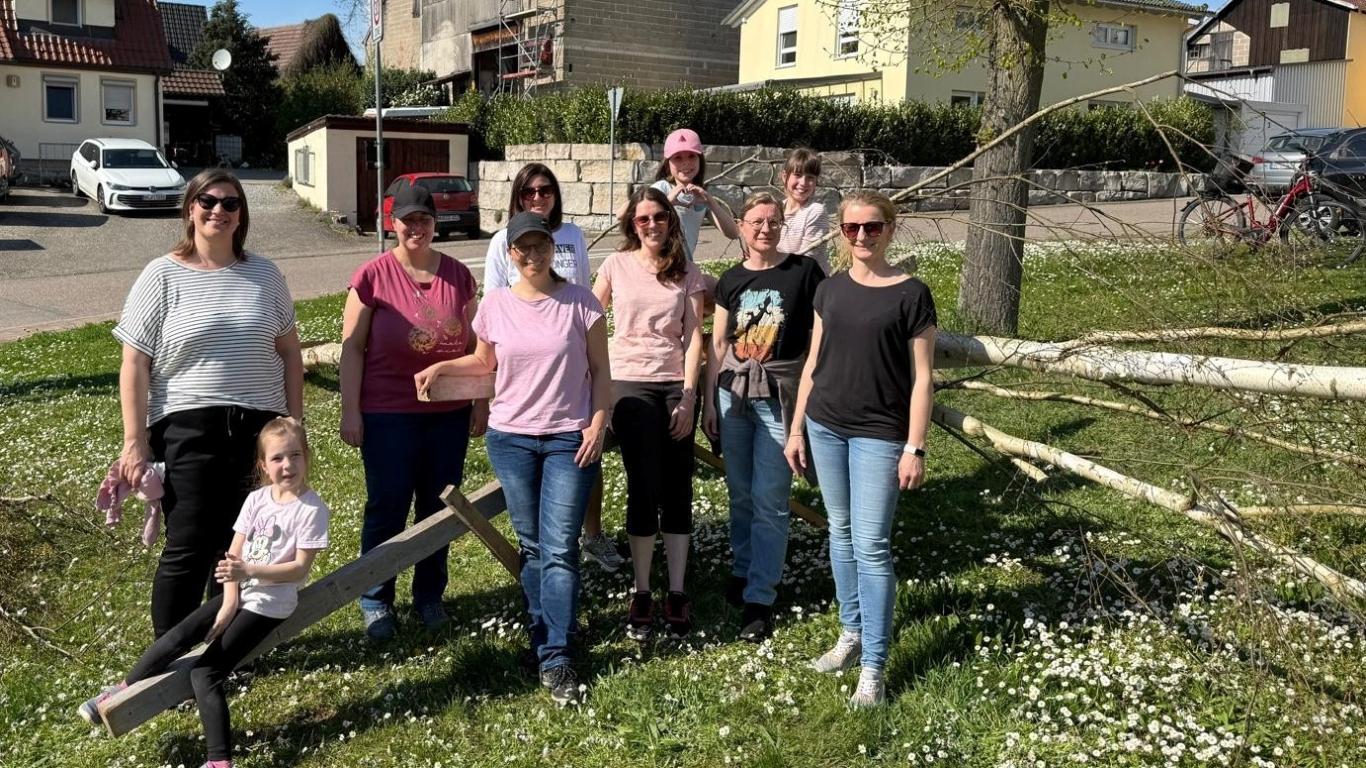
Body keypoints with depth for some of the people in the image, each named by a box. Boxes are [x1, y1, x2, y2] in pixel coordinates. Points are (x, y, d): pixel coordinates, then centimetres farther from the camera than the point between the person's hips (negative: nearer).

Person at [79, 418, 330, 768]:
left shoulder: (311, 508, -15)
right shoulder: (256, 499, 2)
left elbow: (300, 567, -16)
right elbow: (233, 555, 2)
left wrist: (248, 571, -26)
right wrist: (229, 603, -8)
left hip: (269, 604, -6)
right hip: (240, 592, 6)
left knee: (204, 672, -13)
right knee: (175, 638, -3)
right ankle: (122, 690, 20)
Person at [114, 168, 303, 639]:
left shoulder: (264, 275, 8)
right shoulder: (162, 276, -1)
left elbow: (289, 352, 12)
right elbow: (135, 364, -2)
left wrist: (295, 423, 6)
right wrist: (135, 442, -8)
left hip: (261, 430, 3)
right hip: (189, 430, -3)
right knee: (188, 549, -2)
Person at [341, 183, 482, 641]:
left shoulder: (458, 275, 5)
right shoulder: (373, 275, -5)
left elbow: (474, 343, 11)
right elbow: (352, 347, -4)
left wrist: (480, 402, 9)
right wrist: (350, 411, -7)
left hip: (449, 414, 3)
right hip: (388, 414, -3)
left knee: (439, 507, 11)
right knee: (387, 508, 5)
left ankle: (430, 595, 27)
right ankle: (376, 601, 21)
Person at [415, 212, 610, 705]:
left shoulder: (579, 302, -5)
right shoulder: (495, 305, 2)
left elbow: (600, 370, 0)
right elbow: (484, 361, 18)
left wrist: (598, 422, -10)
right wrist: (440, 368, 3)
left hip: (569, 439, -2)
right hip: (511, 439, 3)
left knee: (559, 549, -6)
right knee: (531, 547, 10)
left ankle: (555, 659, -3)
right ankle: (546, 637, 23)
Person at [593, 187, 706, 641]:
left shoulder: (687, 273, 6)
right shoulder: (617, 266, 4)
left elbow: (693, 337, 1)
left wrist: (688, 396, -7)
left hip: (676, 386, 1)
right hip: (630, 384, -1)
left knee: (677, 490, 3)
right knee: (644, 489, -3)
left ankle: (677, 594, 9)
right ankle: (641, 594, 6)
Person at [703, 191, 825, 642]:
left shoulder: (804, 272, -4)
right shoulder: (731, 280, 7)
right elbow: (718, 344, 11)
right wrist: (710, 401, 9)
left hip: (780, 397, -4)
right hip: (734, 393, 4)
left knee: (769, 500, -3)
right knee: (740, 494, 14)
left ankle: (760, 597, 5)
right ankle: (743, 569, 33)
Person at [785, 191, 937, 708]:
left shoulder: (910, 294, -7)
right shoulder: (830, 290, 6)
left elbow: (921, 377, -7)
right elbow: (813, 364, 11)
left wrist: (915, 448, -10)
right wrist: (796, 429, 10)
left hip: (879, 434, -5)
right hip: (826, 427, 5)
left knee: (871, 546, -5)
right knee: (840, 533, 14)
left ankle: (873, 667, 4)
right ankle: (852, 634, 29)